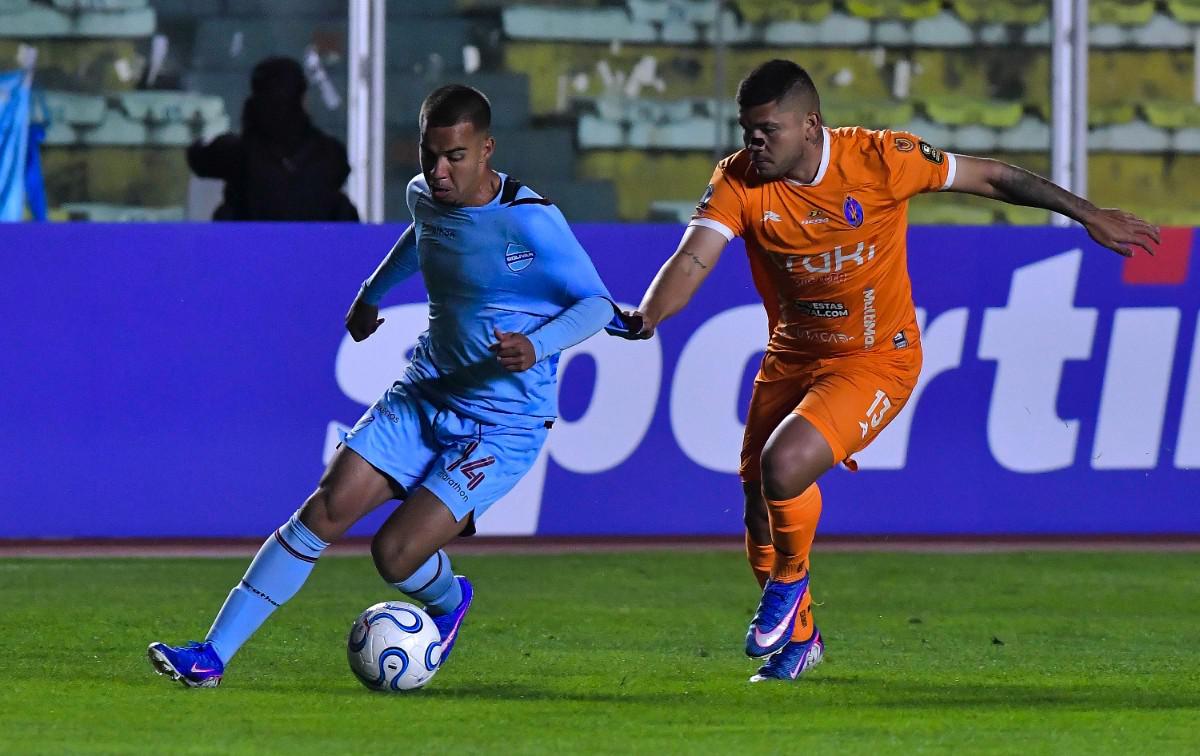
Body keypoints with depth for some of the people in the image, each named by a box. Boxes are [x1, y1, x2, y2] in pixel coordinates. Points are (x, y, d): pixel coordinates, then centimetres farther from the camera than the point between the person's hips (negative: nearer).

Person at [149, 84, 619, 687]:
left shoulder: (530, 220, -20)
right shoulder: (424, 195, 2)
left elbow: (597, 303, -14)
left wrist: (538, 346, -32)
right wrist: (372, 293, 38)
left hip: (502, 427, -6)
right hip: (425, 394, 6)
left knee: (395, 554, -17)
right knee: (324, 512, -8)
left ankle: (449, 601, 21)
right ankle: (212, 656, -5)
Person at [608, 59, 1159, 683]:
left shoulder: (879, 159, -19)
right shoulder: (739, 181, -12)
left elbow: (991, 178, -8)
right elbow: (693, 259, -23)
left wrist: (1089, 216, -4)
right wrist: (648, 315, -45)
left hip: (876, 359, -4)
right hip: (791, 357, 4)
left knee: (783, 463, -27)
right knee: (759, 510, 6)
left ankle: (790, 580, 5)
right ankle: (797, 638, 34)